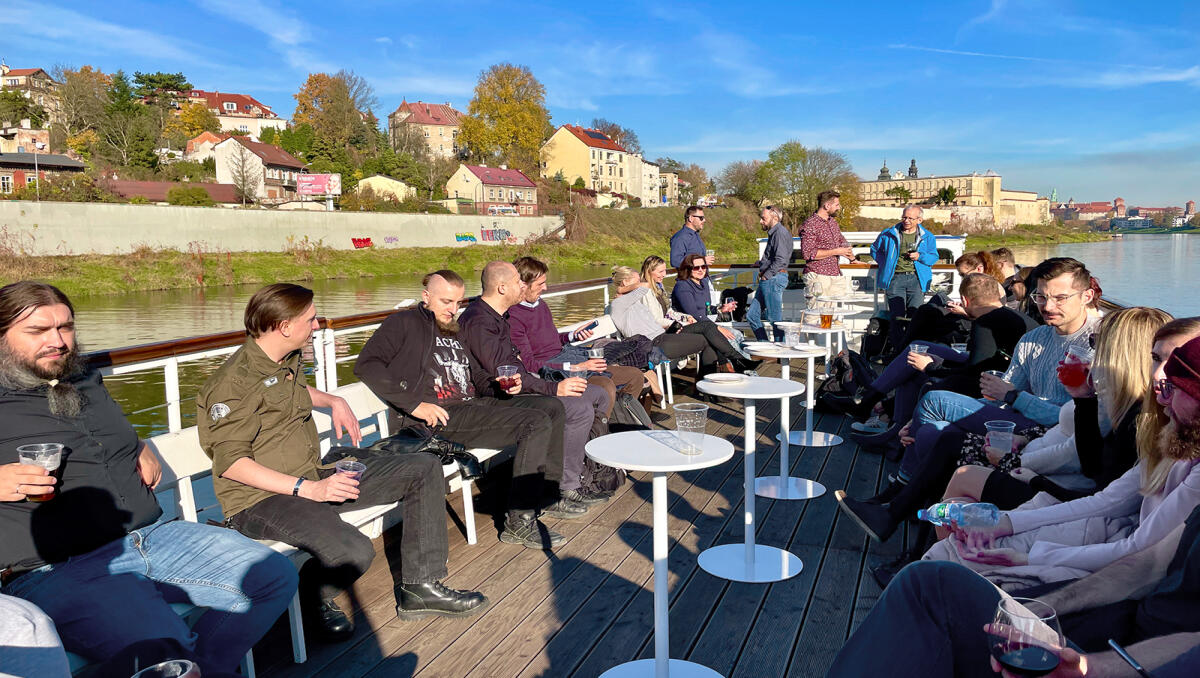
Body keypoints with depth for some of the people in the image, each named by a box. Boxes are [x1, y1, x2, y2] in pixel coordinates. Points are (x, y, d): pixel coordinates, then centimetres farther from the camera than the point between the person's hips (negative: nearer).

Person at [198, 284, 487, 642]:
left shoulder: (289, 360, 12)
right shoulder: (233, 382, -16)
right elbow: (231, 462, -21)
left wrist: (334, 401, 19)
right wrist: (308, 489, -26)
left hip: (316, 475, 9)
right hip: (260, 498, -9)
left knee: (425, 468, 2)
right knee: (354, 551, -36)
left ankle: (420, 587, 4)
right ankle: (316, 600, 1)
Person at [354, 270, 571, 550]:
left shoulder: (456, 330, 28)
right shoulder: (404, 323, 2)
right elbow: (366, 365, -12)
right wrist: (414, 404, -20)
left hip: (474, 404, 9)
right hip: (440, 418, -9)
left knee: (552, 407, 2)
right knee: (536, 423, -23)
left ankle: (549, 490, 10)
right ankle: (519, 523, -20)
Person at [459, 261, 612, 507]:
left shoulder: (496, 315, 17)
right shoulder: (478, 322, -17)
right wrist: (554, 388, -21)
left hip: (518, 386, 11)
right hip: (501, 397, -11)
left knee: (598, 396, 5)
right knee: (580, 409, -26)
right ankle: (562, 490, -15)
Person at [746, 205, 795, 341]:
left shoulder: (780, 232, -11)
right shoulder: (773, 232, 20)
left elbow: (781, 259, -20)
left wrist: (766, 275, -16)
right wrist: (761, 263, 18)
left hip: (774, 279, -10)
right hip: (767, 281, 10)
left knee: (775, 318, -5)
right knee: (751, 315, 10)